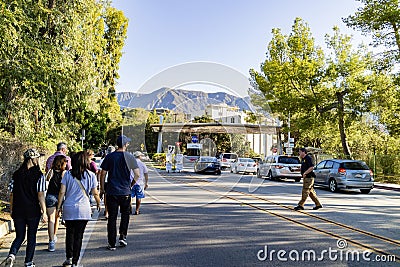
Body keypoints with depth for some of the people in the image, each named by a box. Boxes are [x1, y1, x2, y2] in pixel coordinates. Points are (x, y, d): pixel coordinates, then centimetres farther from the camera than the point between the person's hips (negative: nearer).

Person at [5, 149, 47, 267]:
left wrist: (12, 210, 17)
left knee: (19, 236, 16)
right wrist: (44, 212, -6)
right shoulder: (39, 175, -10)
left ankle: (12, 254, -8)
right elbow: (40, 195, -12)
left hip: (18, 211, 3)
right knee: (31, 237, 12)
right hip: (33, 211, -3)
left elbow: (11, 194, 6)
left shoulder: (16, 174, 2)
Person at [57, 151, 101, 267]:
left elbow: (62, 192, -1)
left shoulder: (68, 174, 1)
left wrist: (59, 206, 8)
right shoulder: (90, 175, -2)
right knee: (78, 236, 5)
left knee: (70, 233, 17)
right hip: (83, 210, -1)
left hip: (68, 208, 2)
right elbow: (95, 193, 2)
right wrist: (99, 203, 19)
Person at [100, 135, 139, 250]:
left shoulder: (109, 157, 0)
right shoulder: (130, 157, -4)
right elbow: (137, 174, -5)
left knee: (112, 218, 7)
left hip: (111, 192, 1)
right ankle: (122, 237, 13)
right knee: (125, 214, 21)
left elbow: (103, 174, 0)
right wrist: (131, 185, 11)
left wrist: (102, 188, 10)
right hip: (125, 192, -1)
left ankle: (112, 244, 11)